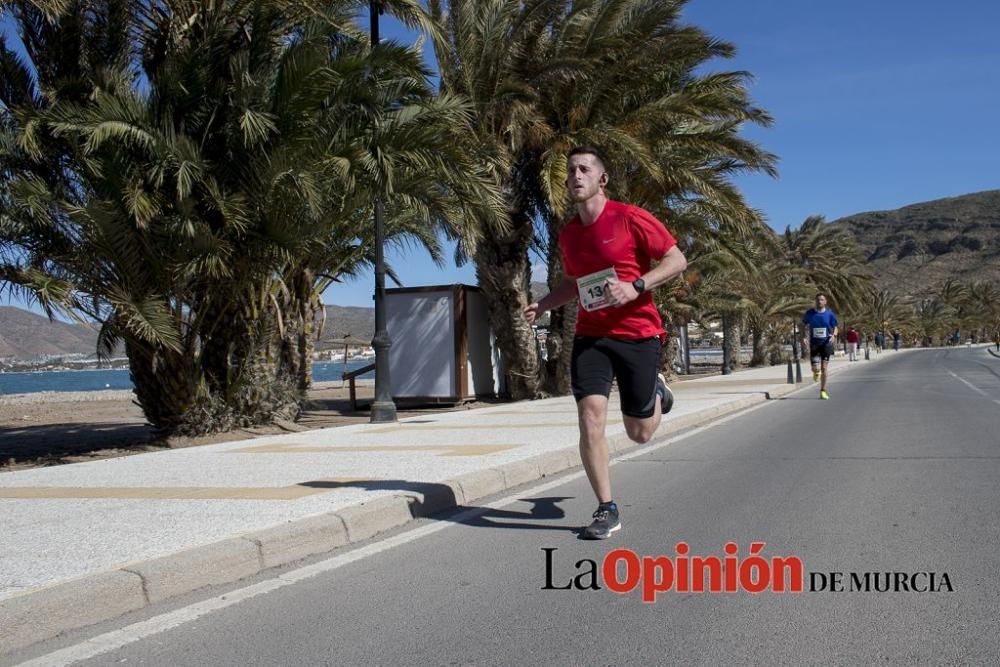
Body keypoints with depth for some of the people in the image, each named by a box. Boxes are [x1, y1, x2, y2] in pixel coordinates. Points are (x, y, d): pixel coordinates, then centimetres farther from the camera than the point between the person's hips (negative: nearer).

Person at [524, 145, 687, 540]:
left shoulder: (630, 219, -7)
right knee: (590, 417, -13)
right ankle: (607, 510, 0)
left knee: (640, 433, 6)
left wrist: (636, 286, -20)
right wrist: (542, 305, 8)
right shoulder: (568, 234, 10)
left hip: (637, 334, -4)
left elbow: (677, 260, -6)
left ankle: (656, 391, 42)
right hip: (590, 336, 4)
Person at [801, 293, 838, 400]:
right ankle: (816, 373, 34)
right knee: (815, 369, -7)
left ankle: (823, 391, 8)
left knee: (824, 368, -4)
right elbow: (804, 326, 11)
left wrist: (834, 335, -13)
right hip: (814, 344, 0)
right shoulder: (809, 313, 0)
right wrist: (805, 337, -4)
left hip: (826, 343, 0)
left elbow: (835, 327, 8)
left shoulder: (829, 314, 0)